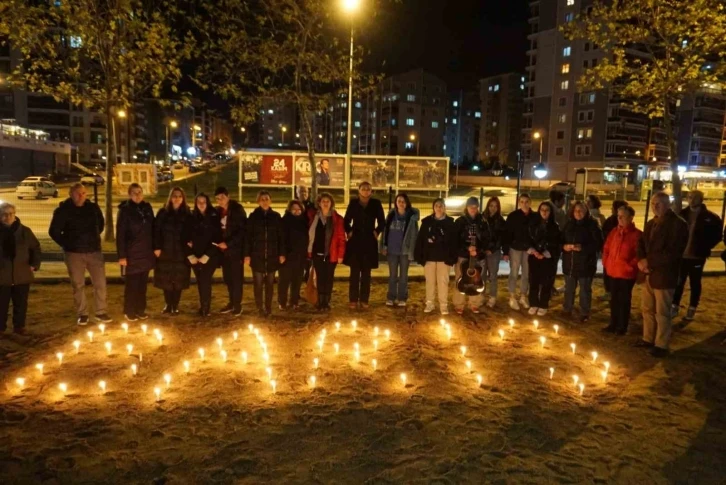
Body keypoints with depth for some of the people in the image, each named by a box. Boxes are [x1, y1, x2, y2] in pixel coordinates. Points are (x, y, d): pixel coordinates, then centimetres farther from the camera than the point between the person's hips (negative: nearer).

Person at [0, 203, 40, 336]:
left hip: (21, 275, 1)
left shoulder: (24, 231, 1)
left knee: (21, 304, 9)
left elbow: (36, 248, 9)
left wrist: (34, 264, 0)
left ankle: (19, 326, 21)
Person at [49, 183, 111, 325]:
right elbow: (54, 231, -1)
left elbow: (100, 224, 20)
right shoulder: (63, 210, -7)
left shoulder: (93, 208, 2)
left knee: (100, 282, 1)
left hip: (94, 251, 2)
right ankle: (82, 314, 17)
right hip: (74, 253, -2)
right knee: (78, 285, 6)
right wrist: (67, 244, -2)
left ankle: (101, 312, 12)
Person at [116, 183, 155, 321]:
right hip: (132, 254, -4)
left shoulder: (147, 208, 6)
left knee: (142, 283, 11)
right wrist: (122, 255, -15)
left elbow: (152, 229, 11)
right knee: (131, 284, 3)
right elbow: (120, 234, -11)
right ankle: (129, 312, 14)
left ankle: (140, 310, 21)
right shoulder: (125, 210, -7)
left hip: (146, 253, 4)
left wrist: (155, 248, 7)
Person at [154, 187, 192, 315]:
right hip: (165, 252, 1)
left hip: (181, 253, 0)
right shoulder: (162, 213, 2)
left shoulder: (188, 214, 2)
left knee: (178, 280, 5)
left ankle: (175, 306, 16)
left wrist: (190, 250, -7)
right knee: (166, 280, 8)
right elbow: (156, 231, -1)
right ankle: (168, 305, 22)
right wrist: (156, 247, -9)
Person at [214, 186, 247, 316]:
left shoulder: (237, 209, -7)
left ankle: (237, 304, 6)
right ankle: (231, 302, 20)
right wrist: (219, 243, -1)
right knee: (227, 278, 9)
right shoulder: (218, 211, 10)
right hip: (223, 250, 5)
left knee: (236, 277, -2)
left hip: (236, 249, -5)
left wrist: (228, 243, -18)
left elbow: (242, 230, -14)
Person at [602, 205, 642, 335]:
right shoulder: (614, 232, 8)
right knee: (614, 299, 14)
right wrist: (606, 263, 7)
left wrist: (630, 266, -14)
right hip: (613, 272, 6)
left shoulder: (637, 234, -10)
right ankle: (613, 324, 25)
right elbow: (606, 248, 16)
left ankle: (622, 327, 16)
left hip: (627, 273, -6)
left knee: (624, 300, 5)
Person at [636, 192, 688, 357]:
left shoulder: (678, 224, -11)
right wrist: (641, 261, -6)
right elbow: (642, 244, 14)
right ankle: (648, 339, 30)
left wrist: (649, 261, -17)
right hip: (648, 274, 7)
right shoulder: (650, 224, 13)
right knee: (648, 309, 16)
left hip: (664, 275, -7)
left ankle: (661, 345, 15)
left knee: (662, 313, 3)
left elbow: (673, 253, -19)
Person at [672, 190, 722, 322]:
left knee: (695, 284, 9)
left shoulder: (710, 217, -6)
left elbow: (717, 235, 0)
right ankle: (675, 307, 21)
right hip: (681, 255, 3)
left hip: (697, 256, -3)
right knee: (678, 282, 10)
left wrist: (705, 248, -6)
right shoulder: (682, 214, 3)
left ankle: (692, 310, 19)